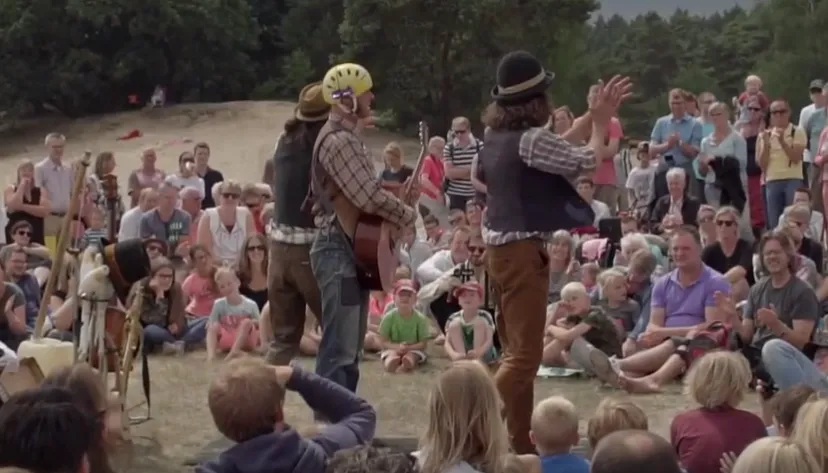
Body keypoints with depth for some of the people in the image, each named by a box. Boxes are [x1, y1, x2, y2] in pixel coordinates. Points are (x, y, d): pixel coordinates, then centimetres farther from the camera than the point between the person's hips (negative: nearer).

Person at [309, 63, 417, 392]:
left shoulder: (346, 137, 17)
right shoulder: (339, 141, -18)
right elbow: (370, 196, -26)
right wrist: (408, 216, -10)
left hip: (352, 249, 11)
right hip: (341, 251, -11)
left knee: (350, 346, 15)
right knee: (339, 349, -8)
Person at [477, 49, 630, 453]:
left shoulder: (498, 137, 10)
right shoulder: (531, 139, -18)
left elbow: (557, 148, 19)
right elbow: (586, 162, -13)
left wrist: (592, 116, 19)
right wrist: (601, 124, 3)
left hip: (502, 246, 10)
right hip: (524, 249, -10)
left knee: (516, 350, 18)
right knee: (525, 354, -6)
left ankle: (511, 439, 25)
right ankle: (508, 443, -4)